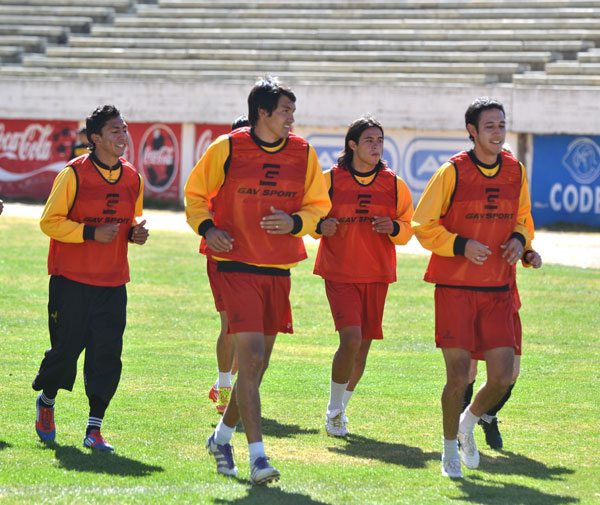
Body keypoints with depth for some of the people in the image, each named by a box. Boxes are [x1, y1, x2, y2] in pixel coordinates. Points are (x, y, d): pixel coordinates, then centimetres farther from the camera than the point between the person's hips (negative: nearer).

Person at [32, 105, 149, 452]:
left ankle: (94, 429, 0)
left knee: (107, 354, -5)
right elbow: (50, 221, -9)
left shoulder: (133, 178, 7)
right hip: (72, 279, -4)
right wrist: (91, 233, -19)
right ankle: (47, 401, 31)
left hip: (113, 283, 4)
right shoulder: (74, 174, -9)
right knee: (66, 348, 1)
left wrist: (136, 233, 0)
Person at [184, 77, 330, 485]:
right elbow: (195, 194, 6)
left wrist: (295, 222, -8)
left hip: (279, 269, 5)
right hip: (237, 264, -5)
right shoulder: (226, 149, -5)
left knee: (258, 363, 11)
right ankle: (257, 454, -16)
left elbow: (319, 205, 13)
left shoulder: (303, 153, 4)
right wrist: (206, 228, -12)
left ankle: (223, 436, 33)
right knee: (250, 355, -15)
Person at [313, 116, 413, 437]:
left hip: (377, 276, 3)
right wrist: (322, 226, -13)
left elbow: (408, 228, 11)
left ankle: (340, 408, 27)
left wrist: (393, 228, -11)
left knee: (363, 345, 7)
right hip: (339, 273, -3)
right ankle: (334, 409, -1)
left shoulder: (394, 184, 4)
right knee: (351, 339, -19)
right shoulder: (331, 180, -2)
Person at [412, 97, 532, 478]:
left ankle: (469, 423, 28)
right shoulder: (453, 172, -8)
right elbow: (423, 225, -4)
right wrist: (461, 246, -18)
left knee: (503, 376, -3)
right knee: (458, 375, -4)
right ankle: (450, 449, 17)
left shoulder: (516, 171, 6)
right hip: (455, 287, -4)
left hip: (497, 290, 4)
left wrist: (519, 239, -1)